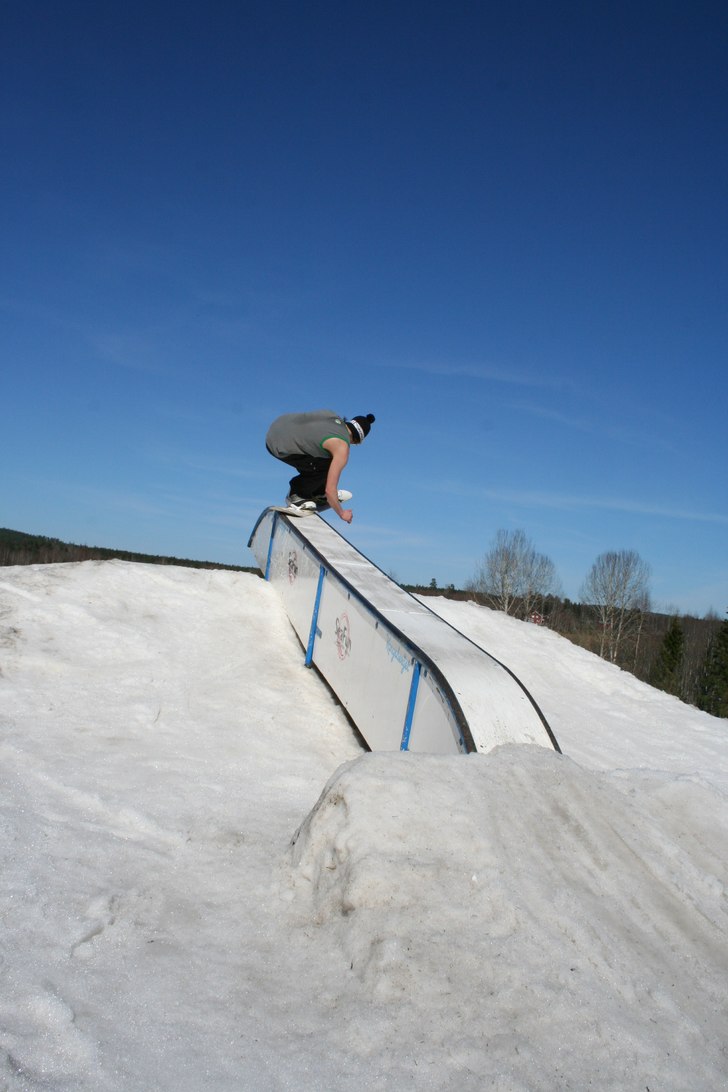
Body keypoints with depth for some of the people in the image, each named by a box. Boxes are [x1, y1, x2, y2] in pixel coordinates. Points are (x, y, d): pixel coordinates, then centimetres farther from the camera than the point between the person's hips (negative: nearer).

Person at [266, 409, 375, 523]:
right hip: (280, 447, -9)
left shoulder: (335, 416, 7)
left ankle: (318, 492, 26)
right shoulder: (342, 448, -14)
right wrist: (342, 514, 2)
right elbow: (330, 490, -14)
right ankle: (296, 495, 3)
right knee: (326, 468, -8)